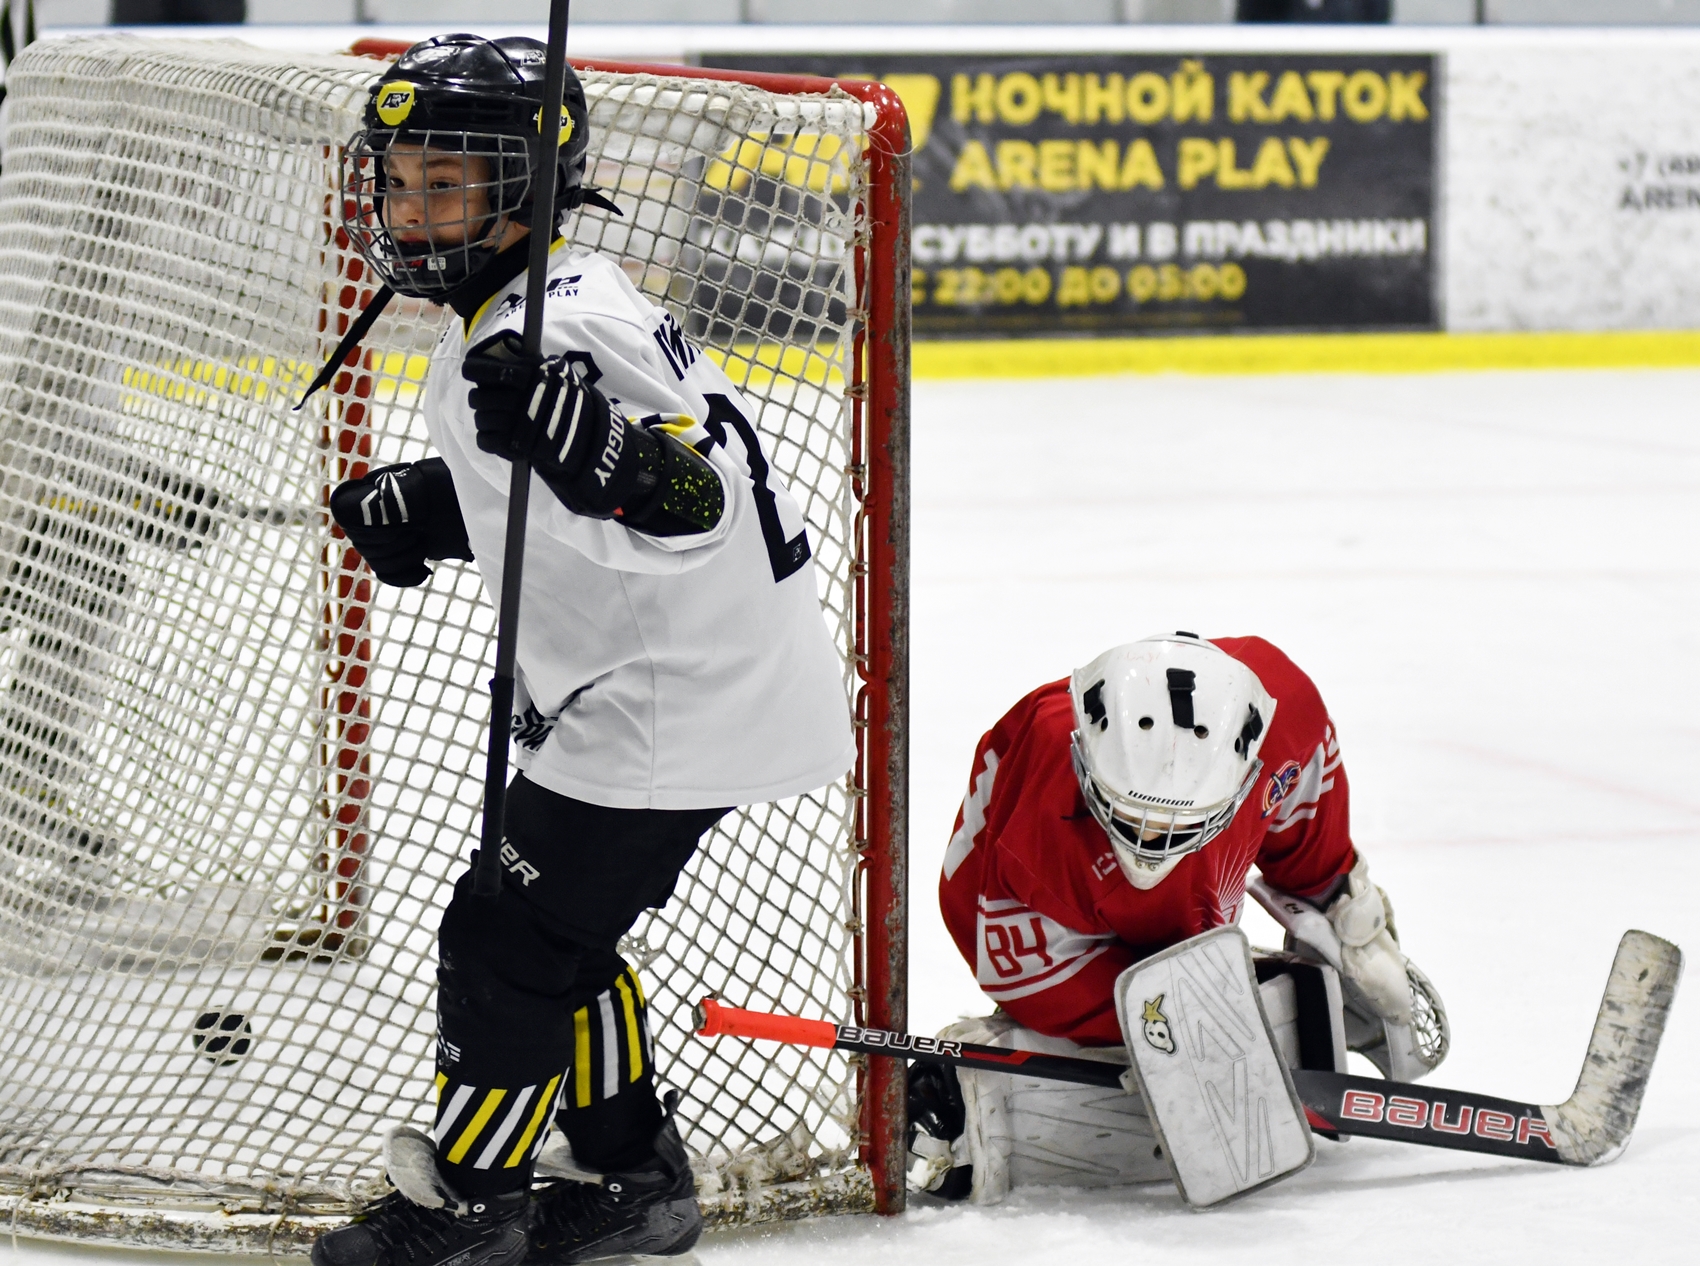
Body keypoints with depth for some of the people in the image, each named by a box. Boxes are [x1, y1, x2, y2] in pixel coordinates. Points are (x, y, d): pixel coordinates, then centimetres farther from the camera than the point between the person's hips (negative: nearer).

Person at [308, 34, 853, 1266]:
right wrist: (428, 506, 14)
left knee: (506, 943, -3)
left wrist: (581, 445, -49)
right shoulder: (513, 316, 9)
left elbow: (689, 503, -33)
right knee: (557, 938, 20)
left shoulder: (563, 330, -24)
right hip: (657, 692, 11)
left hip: (670, 718, -11)